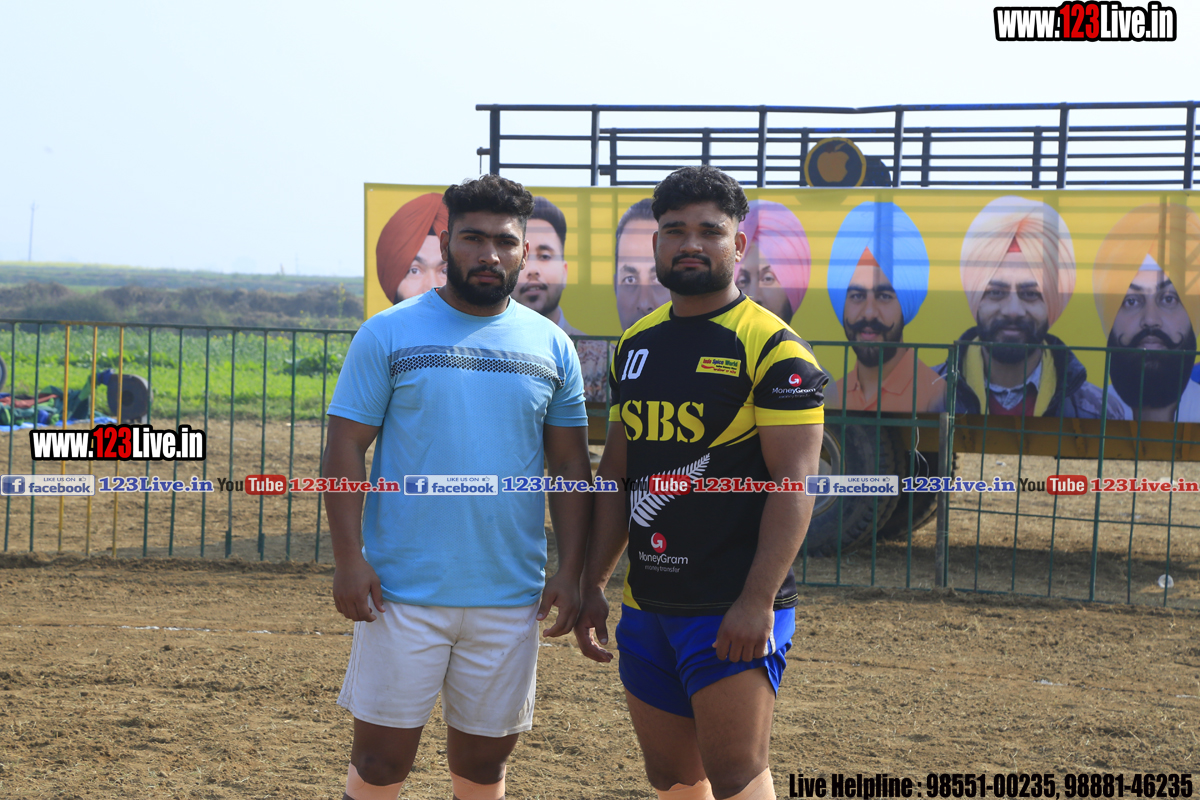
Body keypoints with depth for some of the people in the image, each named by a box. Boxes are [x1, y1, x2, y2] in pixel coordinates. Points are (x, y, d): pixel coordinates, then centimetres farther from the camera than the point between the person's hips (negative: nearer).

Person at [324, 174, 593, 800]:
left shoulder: (551, 347, 8)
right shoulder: (388, 335, -1)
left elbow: (571, 467, 11)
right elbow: (345, 450, -3)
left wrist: (571, 571, 2)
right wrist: (347, 559, -12)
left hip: (510, 597, 3)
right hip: (403, 591, -3)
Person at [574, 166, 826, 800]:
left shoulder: (773, 348, -8)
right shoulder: (635, 344, 13)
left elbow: (793, 482, -14)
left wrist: (757, 602, -21)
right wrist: (592, 582, 14)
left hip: (732, 612, -7)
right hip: (646, 607, 7)